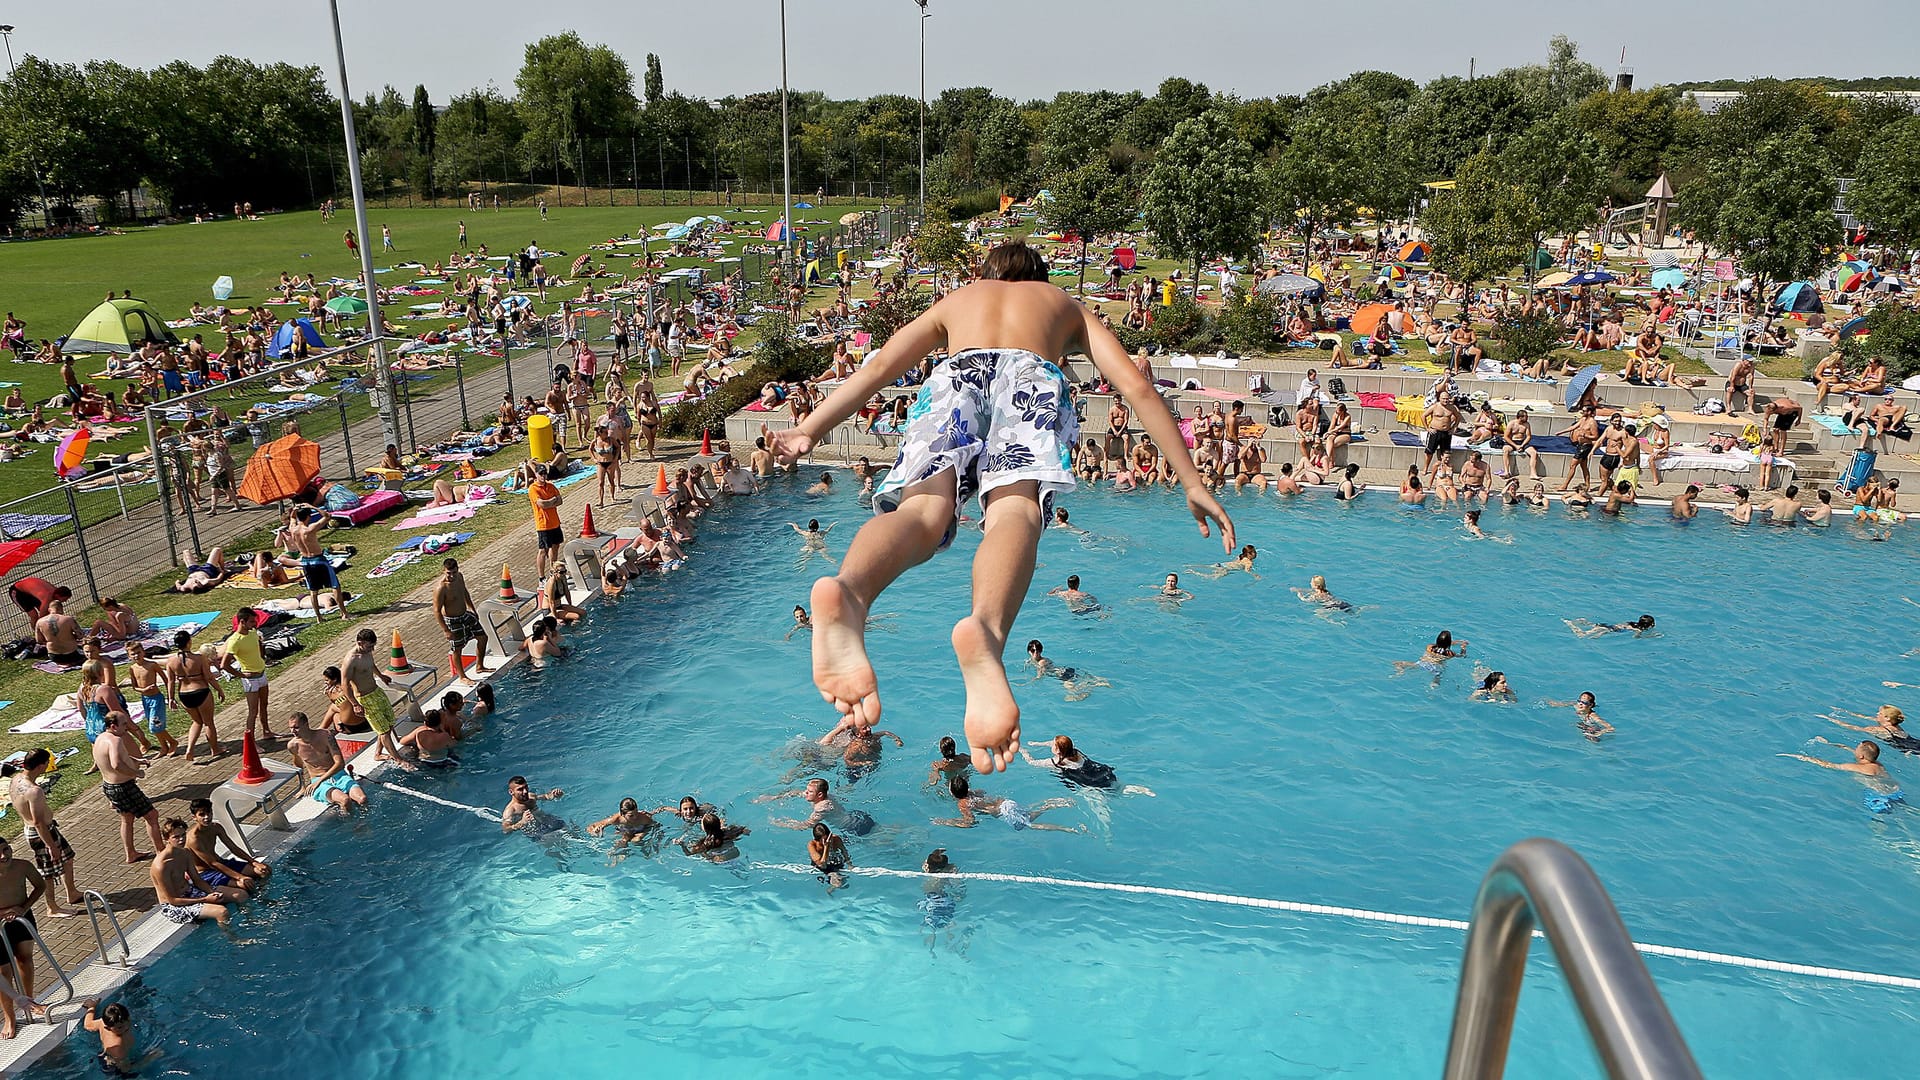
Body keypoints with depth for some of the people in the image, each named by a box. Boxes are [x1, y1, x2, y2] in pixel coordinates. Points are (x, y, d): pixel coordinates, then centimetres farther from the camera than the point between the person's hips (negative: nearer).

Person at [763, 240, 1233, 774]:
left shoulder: (955, 300, 42)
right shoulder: (1067, 304, 39)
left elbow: (879, 366, 26)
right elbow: (1135, 386, 26)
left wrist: (809, 430, 23)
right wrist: (1192, 480, 24)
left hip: (957, 373, 1)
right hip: (1032, 375, -1)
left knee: (923, 509, -23)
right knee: (1016, 507, -26)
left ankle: (847, 593, -59)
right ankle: (986, 628, -61)